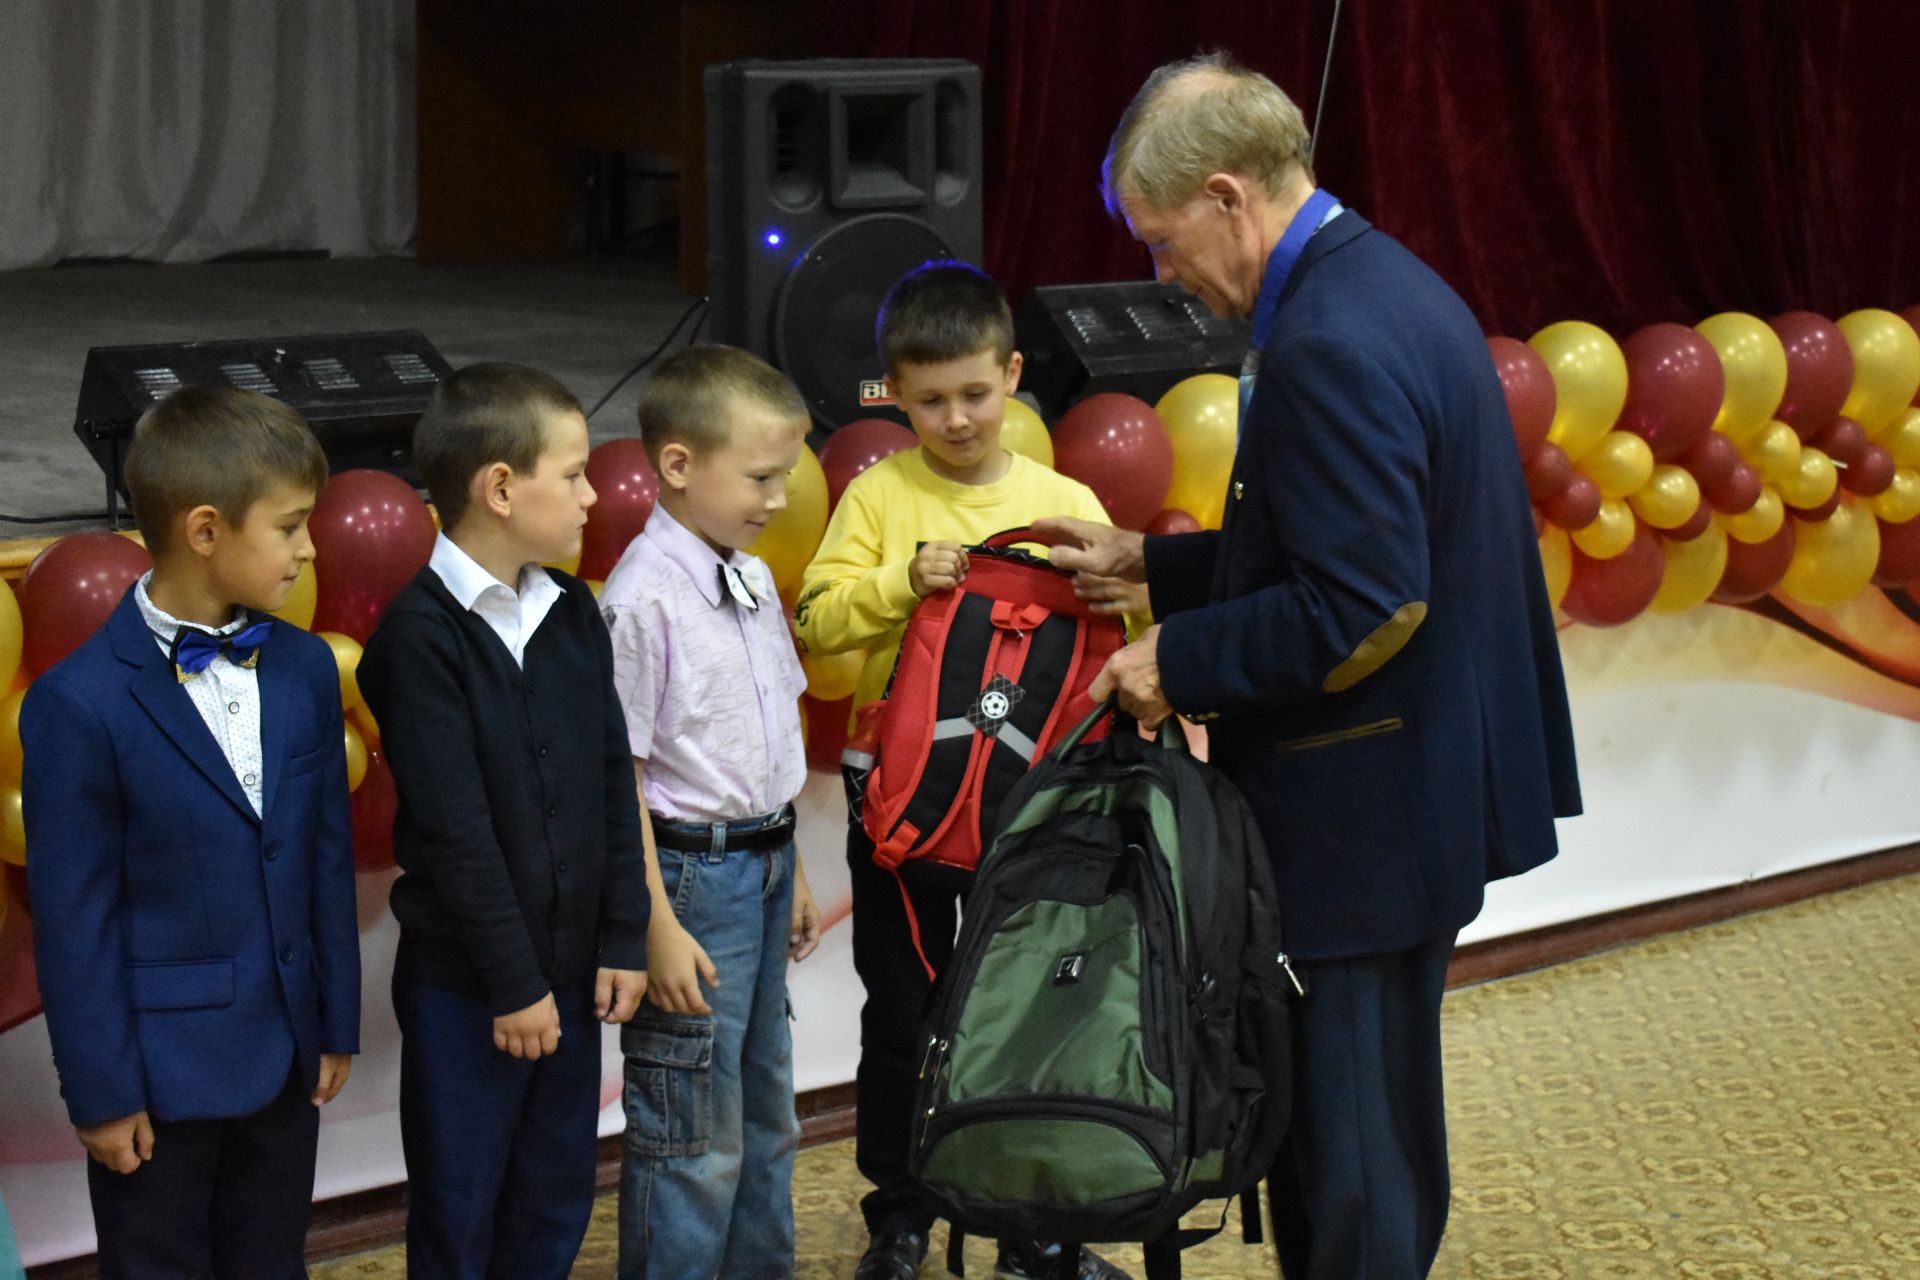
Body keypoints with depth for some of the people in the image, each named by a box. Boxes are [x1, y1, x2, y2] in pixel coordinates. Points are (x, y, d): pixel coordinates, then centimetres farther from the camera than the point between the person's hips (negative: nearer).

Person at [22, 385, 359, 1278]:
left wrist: (336, 1024, 10)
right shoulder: (79, 703, -17)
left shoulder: (304, 669, 1)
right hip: (162, 1067, -5)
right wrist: (100, 1089, -10)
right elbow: (71, 913, -13)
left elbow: (326, 858, 8)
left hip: (284, 1052, 5)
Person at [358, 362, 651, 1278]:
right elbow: (454, 827, -18)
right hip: (464, 984, -6)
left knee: (558, 1203, 15)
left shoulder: (571, 612, 5)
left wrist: (622, 938, 4)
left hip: (567, 964, 6)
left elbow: (612, 781, 8)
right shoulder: (421, 635, -17)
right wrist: (512, 981, -16)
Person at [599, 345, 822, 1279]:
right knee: (694, 1141, -1)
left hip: (763, 860, 8)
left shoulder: (751, 581, 6)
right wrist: (658, 928, -19)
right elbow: (619, 779, -18)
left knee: (763, 1114, 20)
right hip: (690, 870, -8)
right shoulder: (644, 600, -19)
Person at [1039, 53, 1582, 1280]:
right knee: (1385, 1128, 22)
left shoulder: (1329, 347, -23)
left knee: (1349, 1160, 0)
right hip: (1431, 780, 11)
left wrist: (1180, 660, -14)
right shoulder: (1384, 283, 10)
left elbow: (1362, 609, -26)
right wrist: (1149, 563, 15)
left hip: (1365, 810, -11)